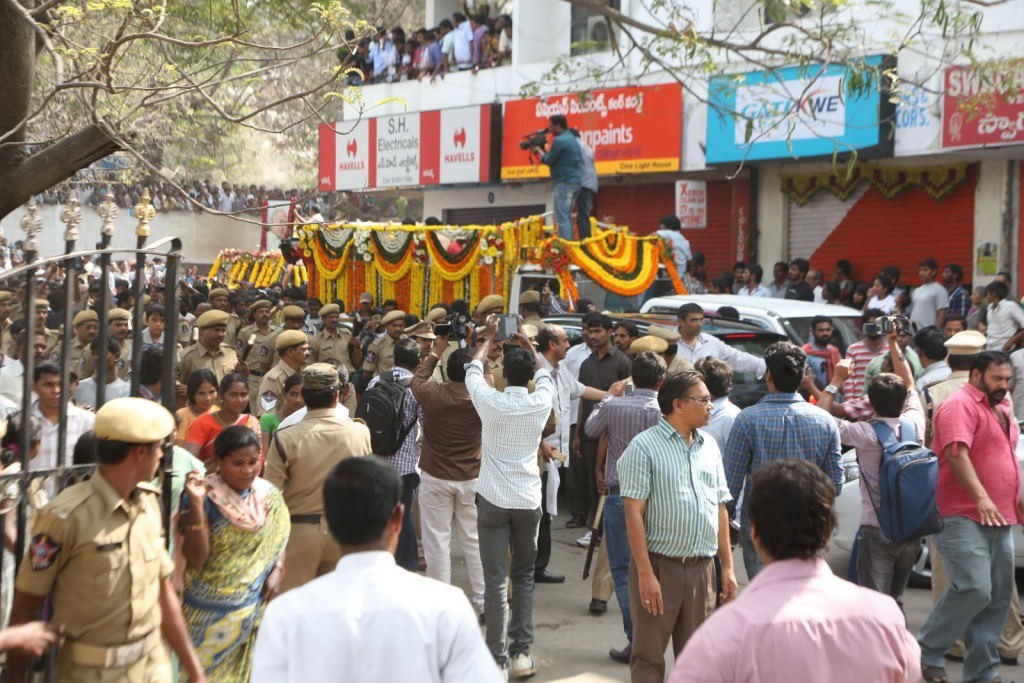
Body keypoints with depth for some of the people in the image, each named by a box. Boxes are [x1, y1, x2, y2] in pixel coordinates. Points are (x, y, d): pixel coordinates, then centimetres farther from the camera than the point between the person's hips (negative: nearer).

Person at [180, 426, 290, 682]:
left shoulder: (269, 495, 0)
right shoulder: (204, 496, -14)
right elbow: (195, 560, -21)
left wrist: (277, 570, -5)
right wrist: (196, 505, -29)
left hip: (255, 606, 4)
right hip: (210, 610, -4)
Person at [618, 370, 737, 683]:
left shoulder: (709, 447, 12)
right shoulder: (644, 447, -8)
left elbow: (720, 509, 16)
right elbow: (634, 513, -12)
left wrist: (727, 567, 12)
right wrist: (645, 574, -17)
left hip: (702, 567, 6)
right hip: (659, 564, -5)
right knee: (649, 658, 2)